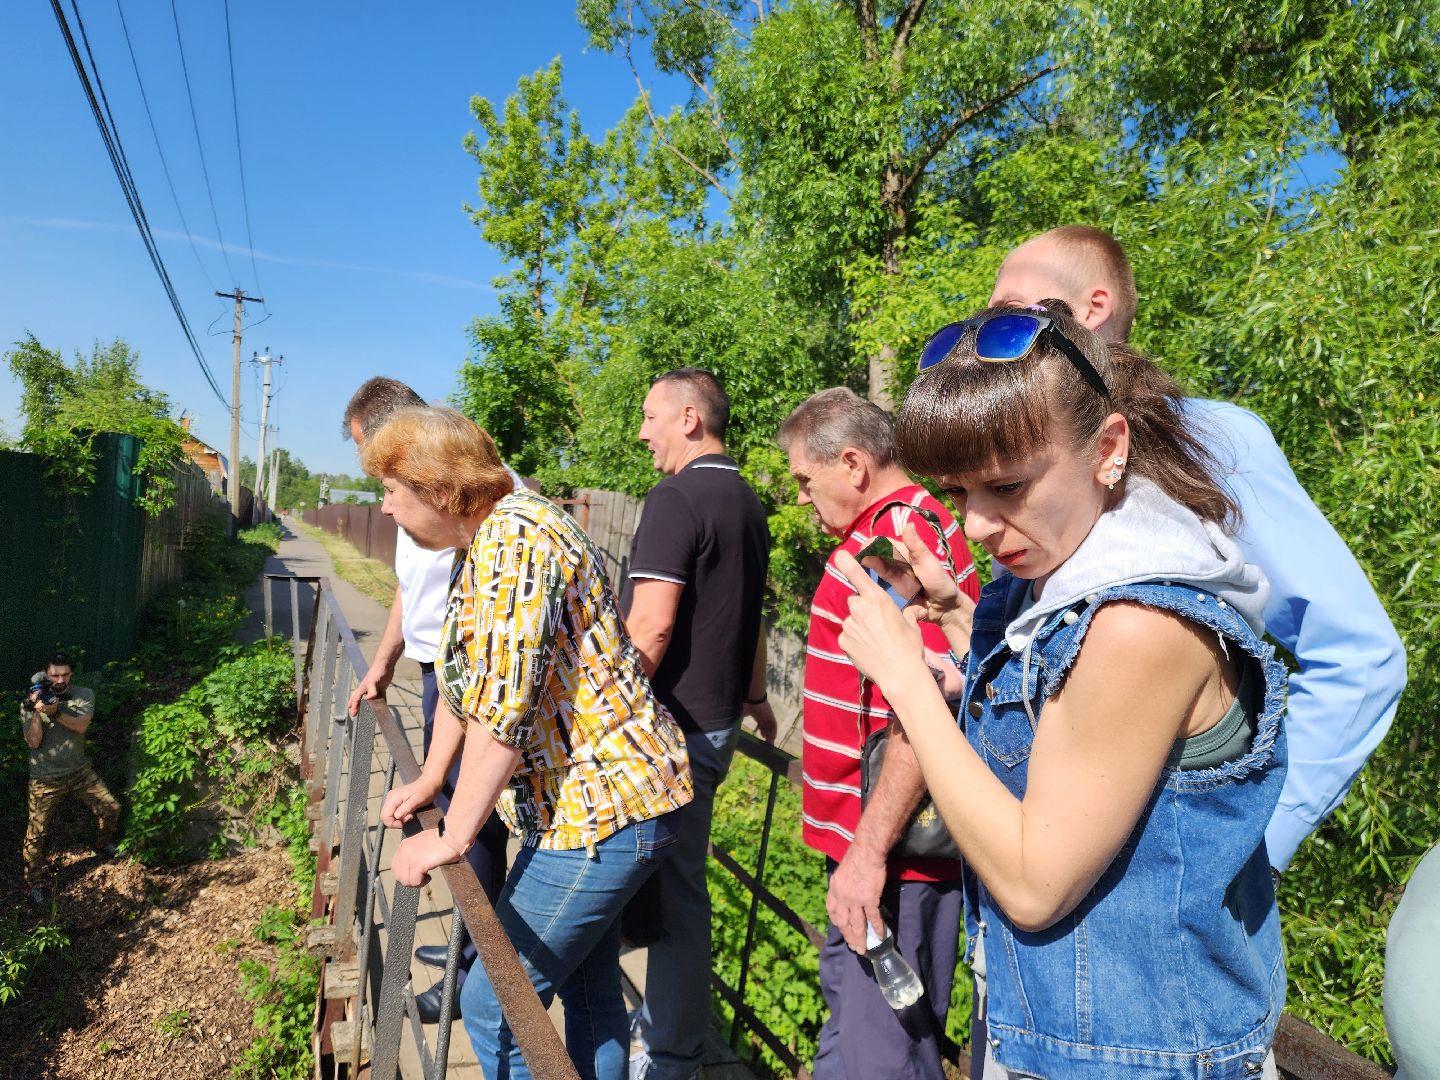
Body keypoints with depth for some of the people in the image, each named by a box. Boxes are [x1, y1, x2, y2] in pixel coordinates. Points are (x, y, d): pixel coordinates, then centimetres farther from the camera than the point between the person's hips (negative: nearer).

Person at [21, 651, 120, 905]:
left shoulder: (84, 695, -7)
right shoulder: (30, 704, -10)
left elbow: (81, 726, -22)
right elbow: (33, 742, -17)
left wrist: (55, 711, -36)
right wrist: (37, 712, -29)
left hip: (79, 771, 2)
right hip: (45, 779, -2)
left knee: (110, 809, 7)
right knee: (36, 832, 2)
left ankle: (103, 844, 36)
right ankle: (32, 883, 21)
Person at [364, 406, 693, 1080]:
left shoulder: (517, 537, -22)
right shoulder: (481, 548, 12)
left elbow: (503, 710, -26)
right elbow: (463, 680, 22)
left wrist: (451, 839, -17)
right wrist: (429, 781, 23)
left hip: (602, 807, -10)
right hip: (599, 799, 10)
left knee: (493, 1006, 0)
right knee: (588, 993, 23)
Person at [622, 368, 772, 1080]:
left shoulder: (676, 499, -16)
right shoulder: (746, 502, 12)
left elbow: (649, 629, -23)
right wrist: (755, 699, 32)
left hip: (669, 724, -9)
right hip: (717, 721, 9)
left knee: (670, 894, 4)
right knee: (679, 884, 19)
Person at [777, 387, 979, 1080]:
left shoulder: (904, 531, -20)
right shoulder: (897, 526, 14)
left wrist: (869, 847, -24)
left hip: (890, 849, -10)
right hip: (868, 834, 10)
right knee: (849, 1005, 24)